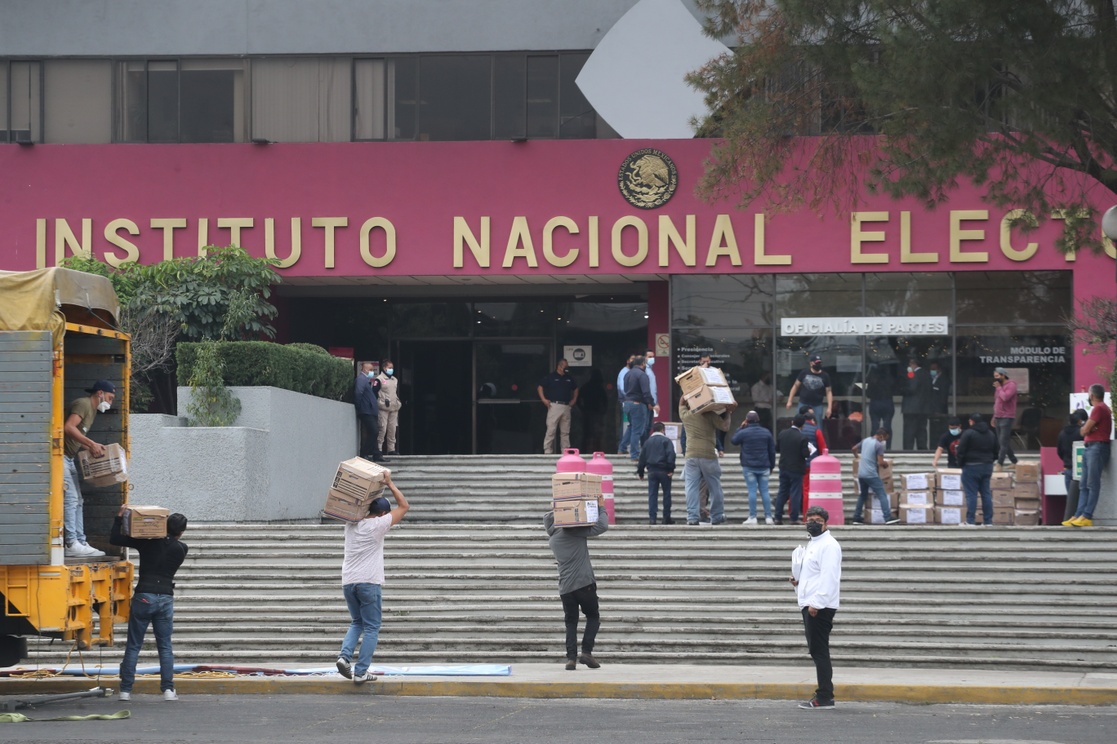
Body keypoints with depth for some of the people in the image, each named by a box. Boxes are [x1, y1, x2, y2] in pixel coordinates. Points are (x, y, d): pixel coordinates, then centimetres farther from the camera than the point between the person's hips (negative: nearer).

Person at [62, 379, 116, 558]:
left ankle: (80, 543, 10)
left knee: (77, 501, 9)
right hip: (61, 455, -11)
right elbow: (68, 428, -27)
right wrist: (91, 444, -27)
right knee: (70, 499, -14)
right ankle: (72, 544, -16)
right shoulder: (83, 404, -13)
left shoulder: (92, 409, 18)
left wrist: (92, 448, 6)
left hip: (69, 458, 11)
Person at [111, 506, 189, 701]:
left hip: (143, 597, -1)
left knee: (133, 646, 3)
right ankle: (168, 690, 0)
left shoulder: (148, 543, -1)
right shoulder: (181, 549, 5)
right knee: (165, 647, 8)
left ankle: (126, 690, 1)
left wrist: (120, 517, 3)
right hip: (165, 599, 1)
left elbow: (114, 539, -2)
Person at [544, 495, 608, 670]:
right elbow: (601, 526, -9)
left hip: (565, 588, 5)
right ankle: (586, 652, -3)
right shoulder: (573, 531, -5)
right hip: (584, 583, -5)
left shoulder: (553, 539, 16)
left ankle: (571, 658, -3)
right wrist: (601, 508, 6)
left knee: (571, 623, 9)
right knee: (593, 617, 10)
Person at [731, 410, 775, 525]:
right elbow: (772, 451, 9)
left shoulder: (743, 433, -6)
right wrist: (771, 466, 17)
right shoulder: (766, 433, 6)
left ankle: (752, 517, -6)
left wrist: (740, 427, 15)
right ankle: (768, 517, 1)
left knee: (752, 491, -3)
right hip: (763, 467, 3)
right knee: (764, 491, 4)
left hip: (749, 467, -3)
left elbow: (733, 441, 13)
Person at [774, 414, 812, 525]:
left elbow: (777, 448, 6)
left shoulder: (782, 433, -2)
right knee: (795, 494, 2)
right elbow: (805, 454, -17)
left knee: (782, 492, 12)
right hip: (796, 469, -5)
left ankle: (778, 517, 12)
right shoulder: (802, 438, -18)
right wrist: (809, 451, 4)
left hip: (784, 467, 5)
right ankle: (794, 518, 2)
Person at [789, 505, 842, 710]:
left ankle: (824, 698, -10)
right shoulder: (812, 544, 21)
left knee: (819, 651, -10)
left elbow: (828, 577, -19)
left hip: (820, 606, -10)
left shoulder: (828, 545, -11)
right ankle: (823, 695, 15)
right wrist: (798, 582, 10)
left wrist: (816, 603, -23)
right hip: (811, 605, 10)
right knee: (816, 652, 11)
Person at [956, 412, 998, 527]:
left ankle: (970, 521, -5)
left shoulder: (968, 433, -11)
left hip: (971, 467, -6)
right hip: (987, 466, 6)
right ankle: (988, 521, 9)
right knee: (986, 494, 9)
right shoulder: (991, 434, 12)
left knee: (971, 494, -4)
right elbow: (995, 452, 17)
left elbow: (961, 451, -12)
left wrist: (961, 463, 1)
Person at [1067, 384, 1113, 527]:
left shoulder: (1099, 409, -10)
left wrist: (1086, 428, 9)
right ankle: (1079, 516, 1)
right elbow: (1084, 431, 23)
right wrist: (1087, 428, 2)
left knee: (1092, 484, -14)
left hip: (1097, 447, -11)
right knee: (1084, 486, 5)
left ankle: (1087, 516, -19)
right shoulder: (1101, 408, 23)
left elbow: (1084, 430, -11)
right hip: (1090, 448, 11)